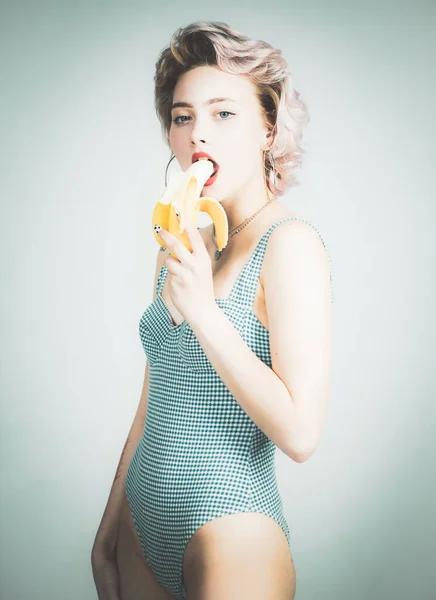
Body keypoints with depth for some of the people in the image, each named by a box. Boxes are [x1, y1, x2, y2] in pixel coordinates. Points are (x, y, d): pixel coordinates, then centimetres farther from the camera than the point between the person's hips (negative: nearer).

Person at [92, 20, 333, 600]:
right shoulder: (181, 247, 6)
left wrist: (202, 308, -23)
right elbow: (153, 405, 11)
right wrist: (110, 525, 13)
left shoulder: (291, 243, -14)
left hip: (230, 529, -6)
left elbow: (300, 432, -20)